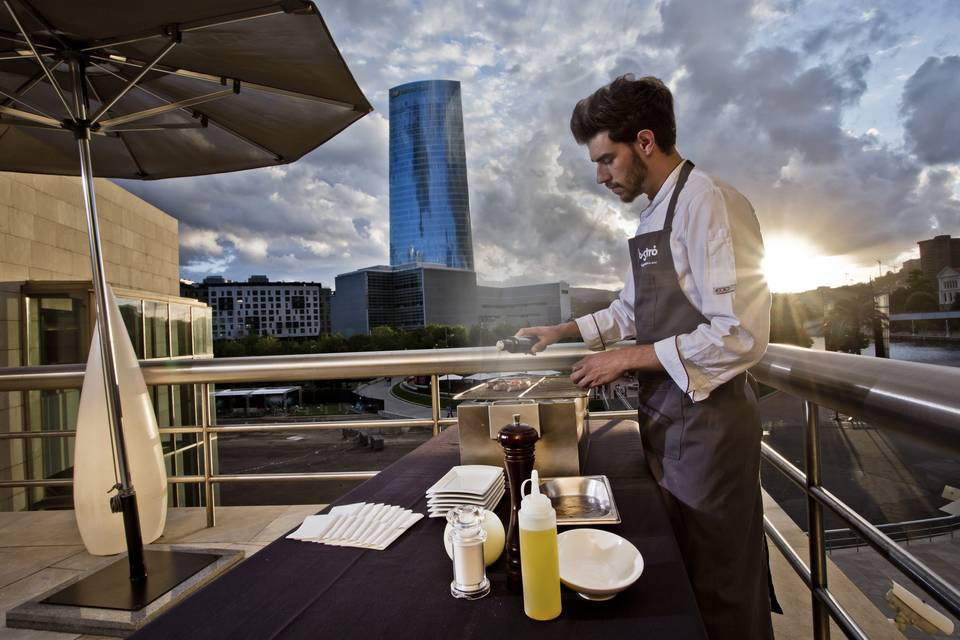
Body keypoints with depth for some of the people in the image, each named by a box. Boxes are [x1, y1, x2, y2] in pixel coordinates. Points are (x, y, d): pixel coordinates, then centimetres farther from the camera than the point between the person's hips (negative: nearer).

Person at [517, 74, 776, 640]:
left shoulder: (710, 203, -18)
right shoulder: (656, 214, 12)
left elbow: (740, 336, -24)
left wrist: (631, 358, -19)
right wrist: (566, 331, 14)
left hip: (708, 423, -8)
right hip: (667, 423, 9)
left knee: (718, 586, 9)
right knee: (679, 571, 23)